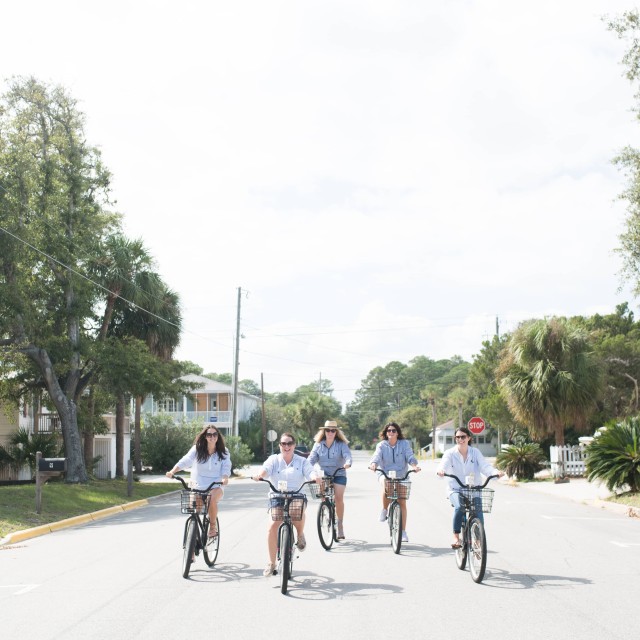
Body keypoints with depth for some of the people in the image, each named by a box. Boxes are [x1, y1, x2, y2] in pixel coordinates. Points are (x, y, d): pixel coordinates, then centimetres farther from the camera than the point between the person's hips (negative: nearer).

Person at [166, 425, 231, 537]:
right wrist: (172, 472, -29)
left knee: (212, 499, -31)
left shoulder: (223, 452, 2)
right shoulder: (197, 449, 0)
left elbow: (226, 468, -7)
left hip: (215, 487, -1)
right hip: (197, 486, 1)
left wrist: (225, 478, -30)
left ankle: (212, 527, -10)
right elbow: (185, 461, -12)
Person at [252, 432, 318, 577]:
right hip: (277, 497, 1)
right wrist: (259, 474, -36)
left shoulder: (302, 461, 9)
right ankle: (271, 563, -8)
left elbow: (310, 471, -8)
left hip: (297, 496, 0)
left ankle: (300, 534, -1)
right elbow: (266, 469, -11)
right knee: (272, 526, -20)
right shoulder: (274, 459, 8)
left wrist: (315, 477, -33)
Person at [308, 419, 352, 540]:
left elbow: (347, 454, -16)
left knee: (339, 498, -14)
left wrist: (348, 463, -38)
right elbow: (312, 458, -3)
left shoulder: (341, 444, 0)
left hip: (339, 475, -2)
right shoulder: (318, 445, 7)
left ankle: (340, 524, 0)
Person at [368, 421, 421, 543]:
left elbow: (410, 456, -10)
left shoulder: (404, 444, 3)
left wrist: (414, 465, -31)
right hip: (385, 474, -1)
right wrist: (373, 464, -37)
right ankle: (384, 509, -6)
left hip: (401, 475, 1)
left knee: (402, 503, -3)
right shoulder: (381, 445, 3)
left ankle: (403, 532, 7)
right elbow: (377, 456, -14)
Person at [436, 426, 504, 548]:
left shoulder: (475, 452, 5)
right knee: (460, 507, -31)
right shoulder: (450, 453, 0)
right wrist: (440, 471, -41)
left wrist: (496, 472, -28)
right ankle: (456, 537, -20)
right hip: (456, 489, -2)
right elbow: (443, 465, -16)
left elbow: (485, 467, -7)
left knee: (478, 511, -22)